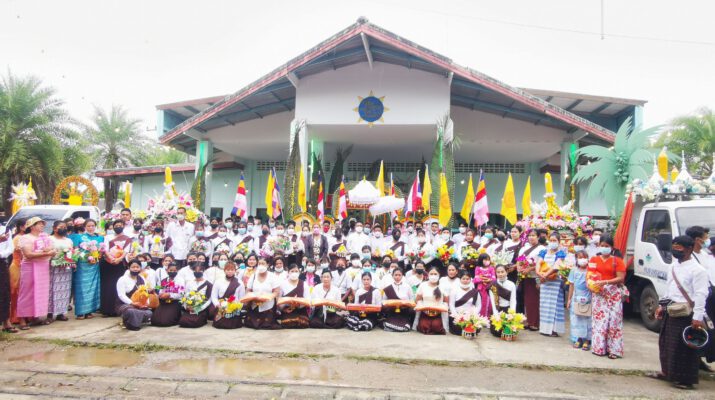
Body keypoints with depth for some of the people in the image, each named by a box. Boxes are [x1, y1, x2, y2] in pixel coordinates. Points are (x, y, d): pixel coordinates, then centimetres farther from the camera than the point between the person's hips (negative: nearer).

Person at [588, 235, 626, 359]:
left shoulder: (617, 261, 1)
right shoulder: (594, 260, 11)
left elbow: (621, 278, -7)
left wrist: (605, 282, -18)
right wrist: (592, 284, -11)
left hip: (613, 293, -2)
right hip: (598, 293, 2)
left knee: (613, 320, -3)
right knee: (599, 319, 3)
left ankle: (613, 349, 2)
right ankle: (599, 347, 10)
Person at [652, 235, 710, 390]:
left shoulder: (697, 270, -14)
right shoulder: (675, 266, 12)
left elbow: (701, 295, -18)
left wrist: (698, 317, -22)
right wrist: (662, 305, 18)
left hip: (685, 314, -9)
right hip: (670, 311, 9)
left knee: (684, 348, -1)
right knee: (665, 343, 17)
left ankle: (686, 380, 11)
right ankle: (667, 372, 33)